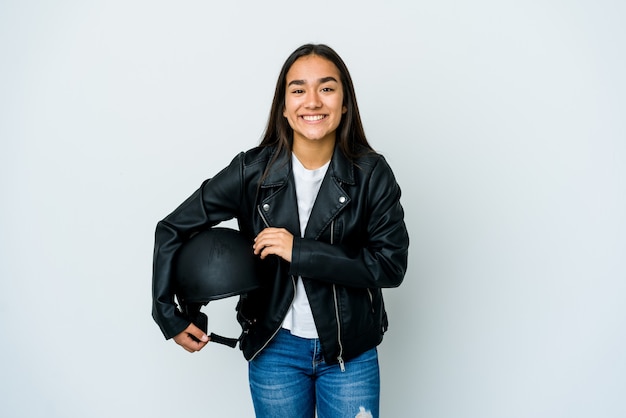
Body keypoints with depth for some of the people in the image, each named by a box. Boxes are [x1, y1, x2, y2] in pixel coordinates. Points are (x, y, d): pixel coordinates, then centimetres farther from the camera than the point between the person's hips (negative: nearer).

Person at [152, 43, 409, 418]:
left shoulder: (372, 173, -11)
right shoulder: (253, 171, -10)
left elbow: (391, 264, -15)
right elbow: (172, 230, -2)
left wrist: (299, 252, -22)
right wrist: (169, 316, -4)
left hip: (352, 354, 0)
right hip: (275, 350, 0)